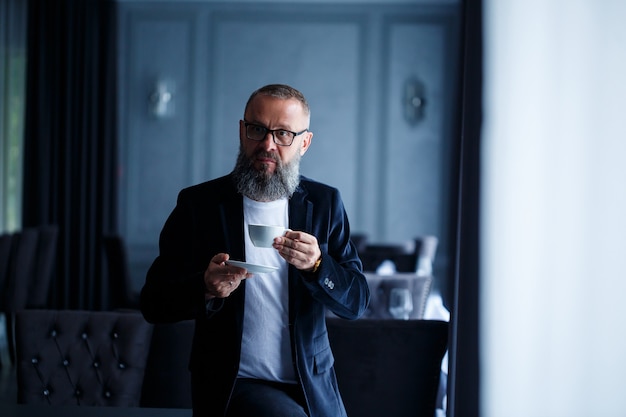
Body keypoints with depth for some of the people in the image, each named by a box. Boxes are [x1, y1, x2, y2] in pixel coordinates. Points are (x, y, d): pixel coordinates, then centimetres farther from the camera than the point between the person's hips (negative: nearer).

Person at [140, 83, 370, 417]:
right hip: (232, 387, -3)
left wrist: (316, 265, -21)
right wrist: (205, 287, -24)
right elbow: (153, 304, -3)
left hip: (314, 389, 3)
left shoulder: (325, 203, 4)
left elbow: (356, 303, -1)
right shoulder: (198, 204, -2)